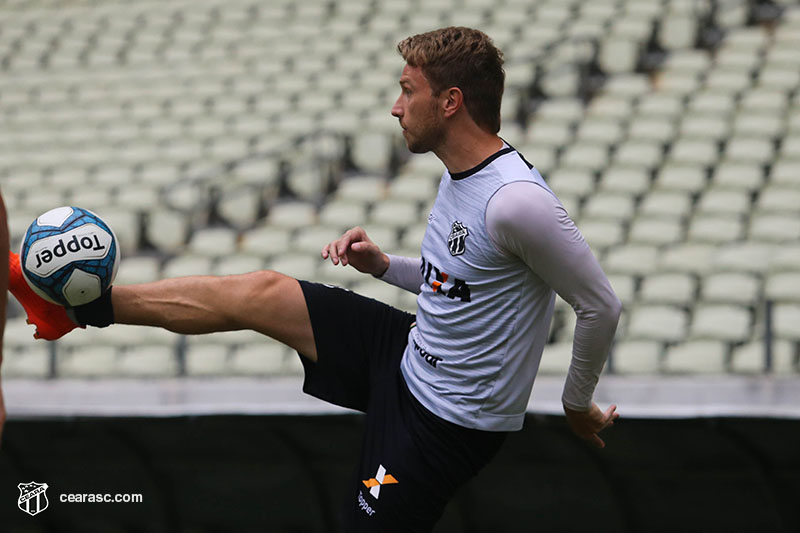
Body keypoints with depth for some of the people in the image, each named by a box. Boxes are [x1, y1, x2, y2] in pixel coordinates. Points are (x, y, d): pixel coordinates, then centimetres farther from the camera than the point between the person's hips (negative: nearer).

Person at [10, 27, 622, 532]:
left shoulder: (517, 202, -30)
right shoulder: (458, 174, 1)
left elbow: (601, 306, -23)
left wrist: (579, 403, -8)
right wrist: (384, 264, 2)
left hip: (449, 421, -9)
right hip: (407, 354, 9)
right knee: (258, 292, 7)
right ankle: (83, 305, 18)